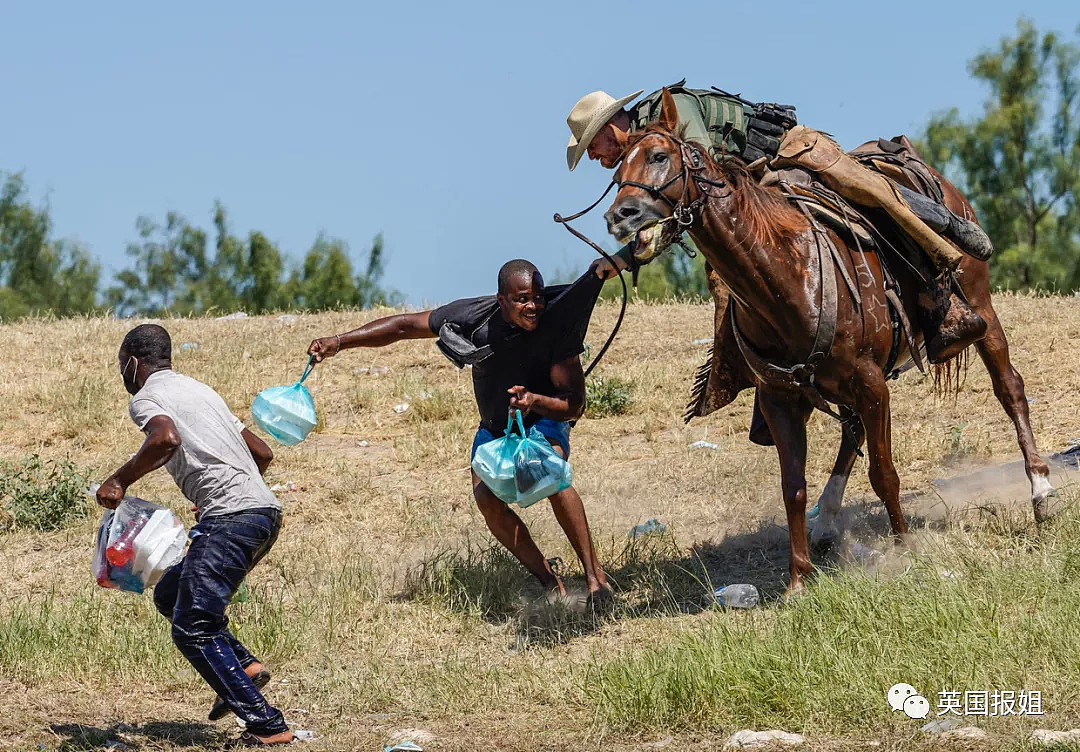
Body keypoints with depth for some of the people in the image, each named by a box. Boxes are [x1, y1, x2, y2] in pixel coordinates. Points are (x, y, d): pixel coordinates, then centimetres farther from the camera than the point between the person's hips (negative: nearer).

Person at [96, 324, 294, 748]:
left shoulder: (146, 397, 0)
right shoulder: (200, 390, 26)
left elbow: (166, 439, -24)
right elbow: (263, 453, 27)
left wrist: (120, 480, -12)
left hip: (230, 518, -9)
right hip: (264, 510, 9)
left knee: (192, 629, -7)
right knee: (170, 593, 21)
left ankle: (268, 727, -12)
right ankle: (243, 665, 6)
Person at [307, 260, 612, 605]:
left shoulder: (557, 325, -29)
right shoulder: (474, 316, -25)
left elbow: (574, 405, -28)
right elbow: (404, 325, -14)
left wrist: (535, 401, -49)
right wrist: (340, 341, -20)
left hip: (543, 421, -3)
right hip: (494, 428, 3)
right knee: (486, 496, -24)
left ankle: (596, 577, -27)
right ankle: (552, 586, -14)